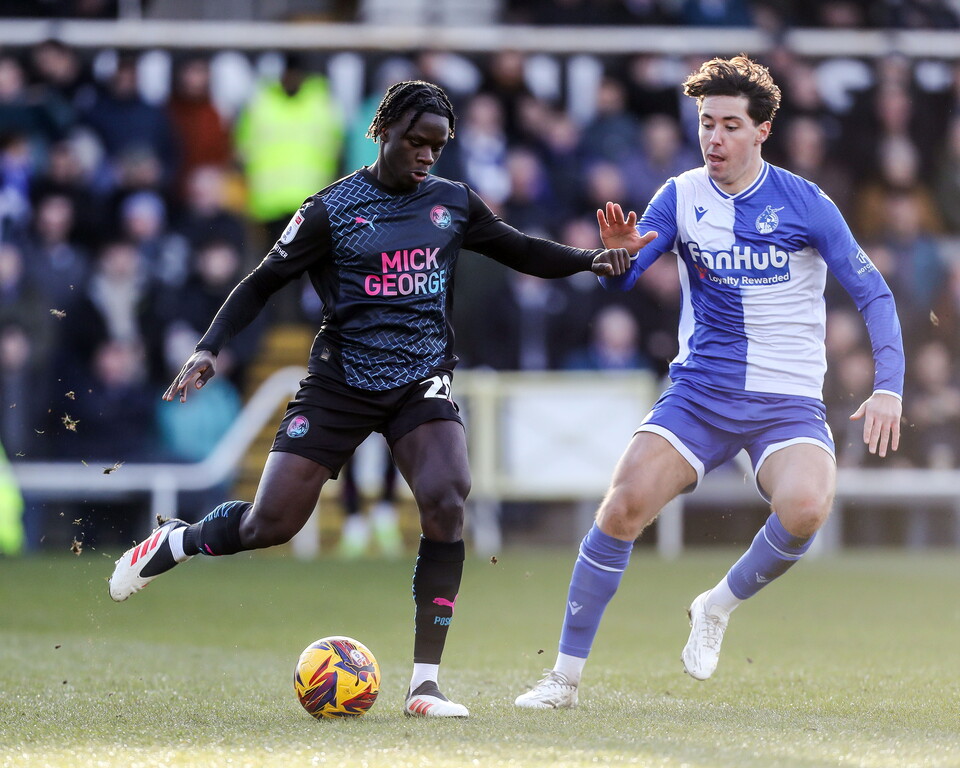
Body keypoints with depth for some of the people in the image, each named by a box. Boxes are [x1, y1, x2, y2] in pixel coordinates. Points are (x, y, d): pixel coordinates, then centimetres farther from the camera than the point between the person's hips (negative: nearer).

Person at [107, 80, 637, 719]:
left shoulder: (453, 203, 6)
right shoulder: (332, 210, -5)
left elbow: (521, 251, 19)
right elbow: (263, 283, 0)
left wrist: (591, 260, 3)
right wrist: (209, 349, -12)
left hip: (423, 379, 2)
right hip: (341, 380, -2)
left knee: (447, 500, -24)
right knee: (271, 524, -6)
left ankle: (425, 683, -18)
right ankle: (175, 542, 30)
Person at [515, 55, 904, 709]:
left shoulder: (805, 203, -5)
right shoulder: (681, 197, 3)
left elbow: (873, 293, -3)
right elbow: (617, 282, 0)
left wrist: (889, 387, -14)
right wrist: (619, 253, -24)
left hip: (787, 402, -2)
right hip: (698, 394, 2)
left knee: (805, 508, -31)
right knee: (624, 506, -17)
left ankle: (719, 607, -2)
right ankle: (566, 677, -5)